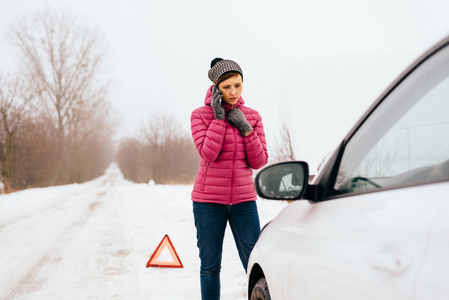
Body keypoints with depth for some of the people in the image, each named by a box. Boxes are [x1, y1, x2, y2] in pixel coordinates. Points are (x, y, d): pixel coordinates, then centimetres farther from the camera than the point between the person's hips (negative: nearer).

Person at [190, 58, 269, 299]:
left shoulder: (252, 116, 6)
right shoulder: (200, 115, -1)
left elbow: (259, 161, 0)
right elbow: (208, 154, -17)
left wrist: (245, 127, -10)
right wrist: (219, 116, -15)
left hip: (243, 199, 2)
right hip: (208, 199, -1)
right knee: (210, 266, 4)